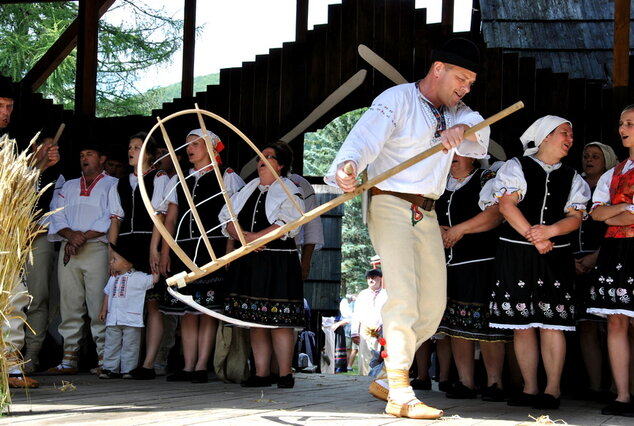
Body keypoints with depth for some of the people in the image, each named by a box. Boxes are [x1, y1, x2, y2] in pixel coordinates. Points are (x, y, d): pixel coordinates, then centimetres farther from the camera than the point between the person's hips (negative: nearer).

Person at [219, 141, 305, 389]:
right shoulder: (248, 190, 19)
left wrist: (256, 237, -18)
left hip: (277, 263, -6)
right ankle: (261, 373, 8)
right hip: (248, 263, 6)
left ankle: (285, 374, -4)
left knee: (279, 320, -8)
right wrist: (243, 236, -9)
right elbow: (228, 219, 11)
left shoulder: (288, 190, 1)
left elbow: (287, 224, -15)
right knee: (255, 320, 4)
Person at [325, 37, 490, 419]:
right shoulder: (397, 100, -8)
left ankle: (386, 374, 23)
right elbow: (364, 137, -24)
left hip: (427, 213, 8)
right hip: (391, 205, -8)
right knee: (403, 296, -18)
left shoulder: (454, 112, 17)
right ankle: (400, 395, -18)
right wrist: (347, 167, -45)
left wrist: (462, 130, -25)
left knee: (434, 304, 9)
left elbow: (479, 136, -2)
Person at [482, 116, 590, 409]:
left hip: (555, 255, 2)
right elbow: (507, 205, -6)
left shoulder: (571, 178, 14)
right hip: (516, 252, -1)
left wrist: (550, 231, -15)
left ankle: (552, 389, -2)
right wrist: (535, 239, -12)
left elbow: (575, 217, 5)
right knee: (522, 324, 0)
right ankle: (530, 389, 6)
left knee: (551, 323, -5)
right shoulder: (516, 167, 5)